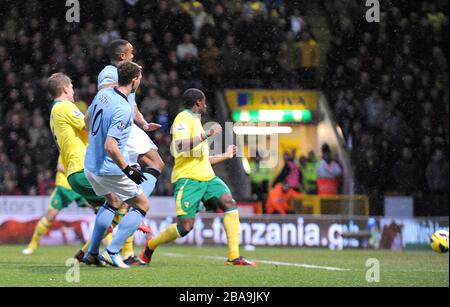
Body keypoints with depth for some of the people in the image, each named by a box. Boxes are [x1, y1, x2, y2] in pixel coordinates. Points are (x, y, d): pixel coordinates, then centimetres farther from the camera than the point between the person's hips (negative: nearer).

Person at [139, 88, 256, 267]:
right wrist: (207, 135, -21)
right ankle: (149, 247, 13)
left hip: (206, 177, 9)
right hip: (187, 179, -9)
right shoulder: (184, 118, -4)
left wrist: (225, 155, 34)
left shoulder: (196, 122, 24)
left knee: (230, 203, -13)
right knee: (185, 227, -13)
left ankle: (234, 256, -15)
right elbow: (180, 147, -22)